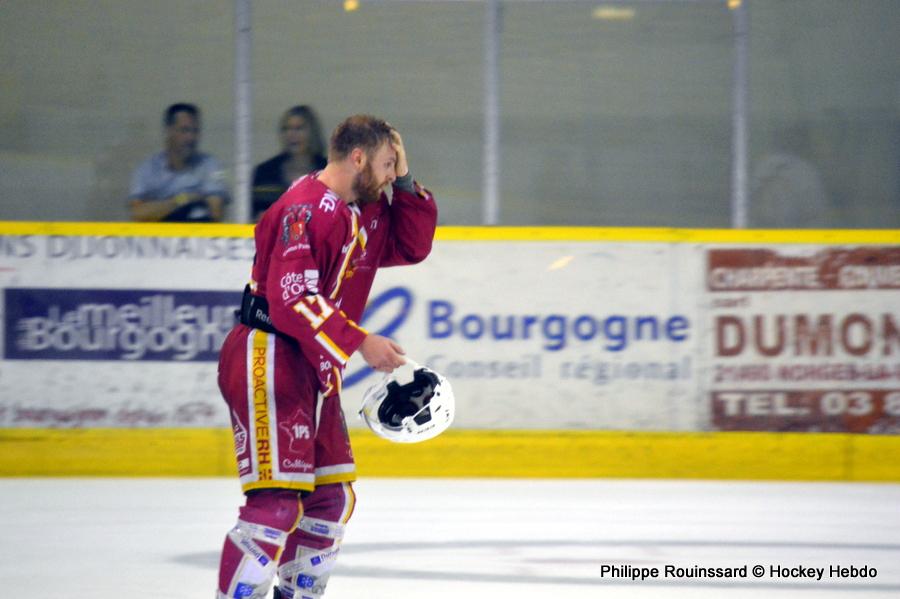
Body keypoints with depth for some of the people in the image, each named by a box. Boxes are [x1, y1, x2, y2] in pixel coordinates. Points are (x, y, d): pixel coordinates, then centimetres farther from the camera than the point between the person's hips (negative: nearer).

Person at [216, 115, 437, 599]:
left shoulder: (363, 211, 13)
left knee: (332, 496, 17)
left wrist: (405, 184, 7)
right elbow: (292, 300, -25)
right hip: (269, 361, -10)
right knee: (276, 503, -17)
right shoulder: (307, 209, -18)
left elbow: (411, 246, 20)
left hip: (312, 368, 10)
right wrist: (360, 342, -24)